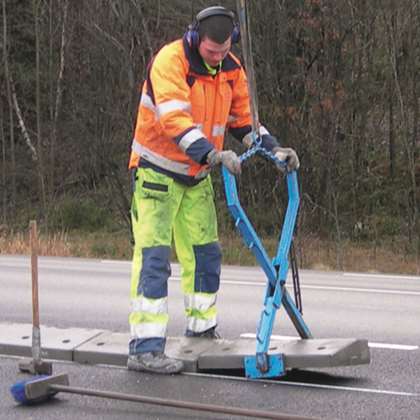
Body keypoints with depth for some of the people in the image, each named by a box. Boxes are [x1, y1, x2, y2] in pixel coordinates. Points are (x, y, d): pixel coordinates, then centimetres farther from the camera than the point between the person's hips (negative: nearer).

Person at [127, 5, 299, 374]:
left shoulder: (232, 70, 0)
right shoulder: (170, 61, -22)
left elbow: (243, 119, 11)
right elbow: (174, 119, -34)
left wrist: (273, 149, -3)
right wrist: (213, 153, -45)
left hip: (197, 176, 7)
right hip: (158, 171, -7)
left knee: (205, 253, 11)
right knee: (154, 256, -13)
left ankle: (202, 329, 28)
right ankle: (145, 347, -16)